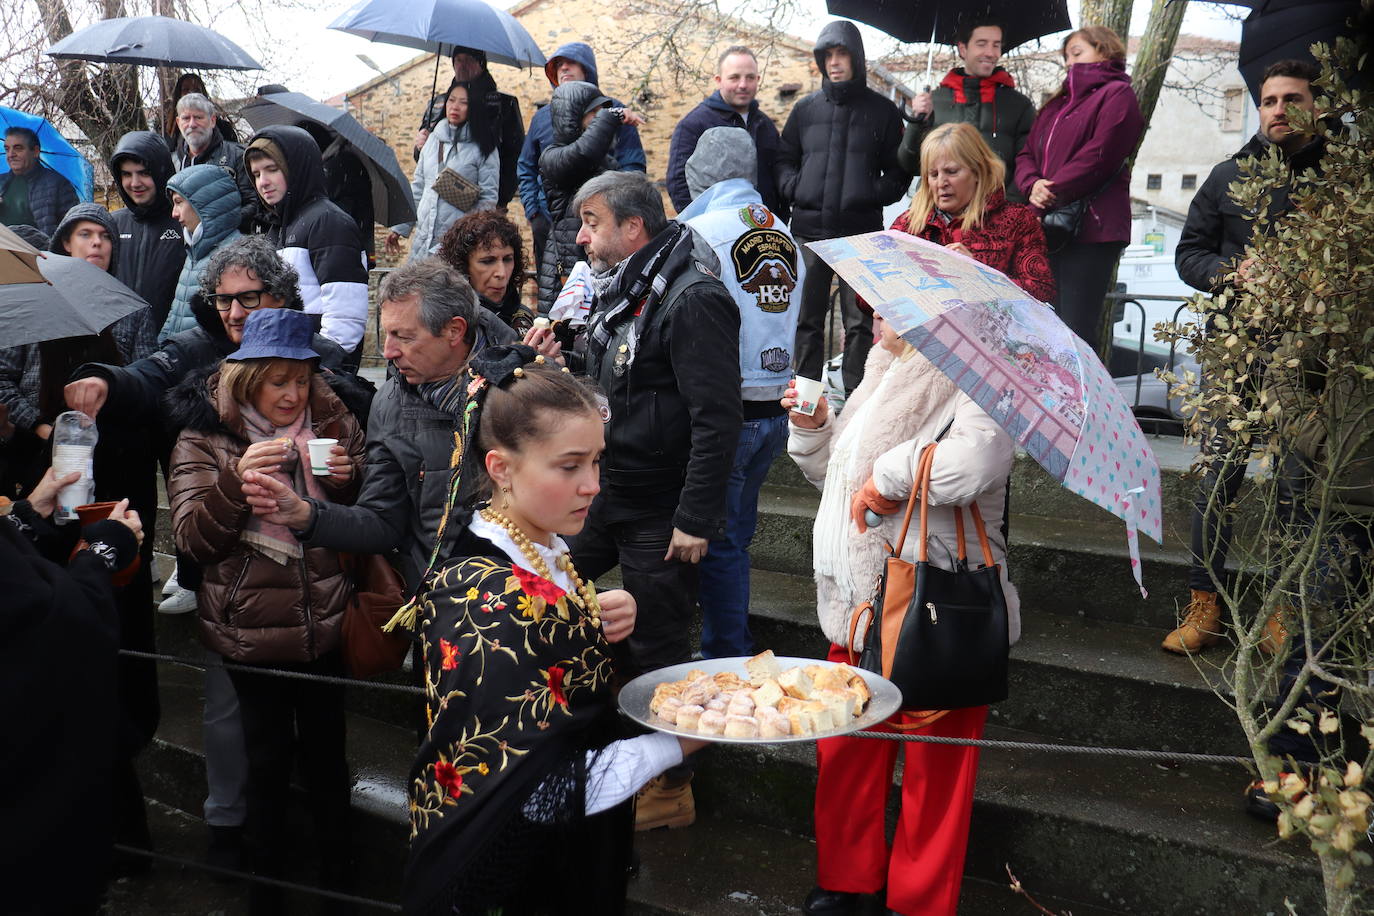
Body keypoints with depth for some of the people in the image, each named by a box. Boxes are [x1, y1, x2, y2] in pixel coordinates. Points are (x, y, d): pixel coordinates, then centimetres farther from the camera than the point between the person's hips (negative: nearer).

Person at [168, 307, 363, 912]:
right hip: (252, 630, -2)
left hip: (326, 626, 2)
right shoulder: (205, 435, -4)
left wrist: (347, 480, -13)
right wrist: (237, 478, -27)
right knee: (269, 756, 9)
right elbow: (192, 537, -11)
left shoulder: (333, 422, 2)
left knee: (326, 750, 12)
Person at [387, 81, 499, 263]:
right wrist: (399, 228, 16)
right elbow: (418, 188, 19)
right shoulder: (433, 139, 14)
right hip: (423, 239, 5)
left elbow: (488, 199, -5)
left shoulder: (483, 147, -2)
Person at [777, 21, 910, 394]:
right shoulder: (805, 109, 12)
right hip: (809, 231, 2)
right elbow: (784, 160, 16)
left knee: (860, 322, 1)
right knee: (807, 318, 6)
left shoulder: (883, 111, 7)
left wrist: (875, 194, -10)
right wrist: (794, 188, -3)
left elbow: (899, 170, 7)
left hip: (862, 233, -2)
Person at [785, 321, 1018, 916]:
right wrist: (811, 428, 8)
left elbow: (978, 460, -37)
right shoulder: (884, 377, 14)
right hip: (861, 600, 8)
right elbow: (835, 475, 26)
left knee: (933, 762, 5)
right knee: (844, 750, 16)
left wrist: (890, 474, -23)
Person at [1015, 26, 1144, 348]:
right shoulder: (1056, 104, 26)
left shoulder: (1117, 94, 2)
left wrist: (1054, 192, -12)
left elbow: (1100, 156, -11)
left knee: (1077, 332, -11)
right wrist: (1033, 185, -4)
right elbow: (1027, 154, 18)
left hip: (1091, 228, -8)